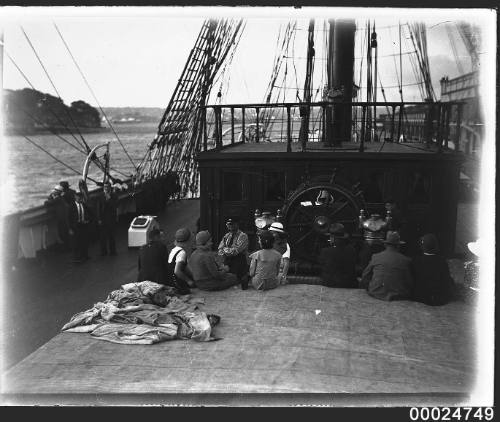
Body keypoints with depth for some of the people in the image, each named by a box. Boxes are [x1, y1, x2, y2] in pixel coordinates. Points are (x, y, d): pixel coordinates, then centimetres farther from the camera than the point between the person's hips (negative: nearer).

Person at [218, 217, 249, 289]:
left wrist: (226, 249, -3)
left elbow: (236, 250, -15)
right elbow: (220, 250, 9)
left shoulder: (243, 236, -5)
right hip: (228, 261, 5)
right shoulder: (226, 236, 16)